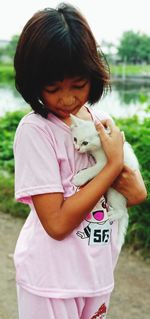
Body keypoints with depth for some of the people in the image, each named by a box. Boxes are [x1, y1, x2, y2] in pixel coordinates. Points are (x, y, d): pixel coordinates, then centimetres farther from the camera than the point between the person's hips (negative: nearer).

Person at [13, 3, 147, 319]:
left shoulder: (100, 120, -1)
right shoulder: (34, 130, -19)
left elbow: (126, 171, 12)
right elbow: (57, 223, -23)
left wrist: (137, 188, -11)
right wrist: (114, 165, -20)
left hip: (98, 274, 6)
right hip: (52, 280, -6)